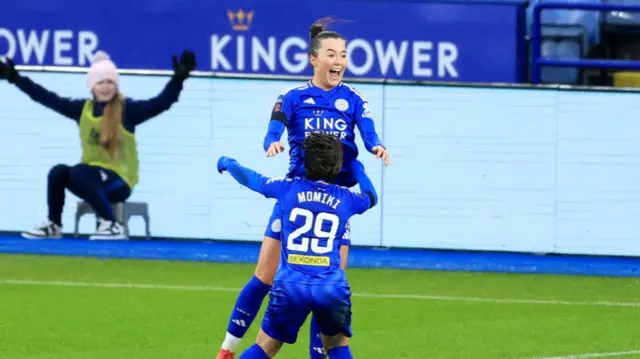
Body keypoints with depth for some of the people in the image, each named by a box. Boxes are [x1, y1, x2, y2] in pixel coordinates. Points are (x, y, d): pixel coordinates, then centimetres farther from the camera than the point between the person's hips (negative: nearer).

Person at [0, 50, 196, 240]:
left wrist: (178, 78, -34)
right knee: (58, 172, -21)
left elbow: (161, 103, -19)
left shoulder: (127, 109, -8)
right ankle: (53, 225, -5)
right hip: (92, 177, 5)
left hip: (119, 180, -5)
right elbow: (48, 98, 9)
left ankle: (111, 225, -26)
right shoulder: (83, 108, 5)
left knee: (78, 173, -31)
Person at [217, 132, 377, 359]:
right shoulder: (345, 198, 12)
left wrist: (227, 163, 46)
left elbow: (248, 178, 24)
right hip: (331, 287, 0)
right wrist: (357, 169, 55)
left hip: (290, 285, 0)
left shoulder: (289, 188, 9)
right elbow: (371, 197, 37)